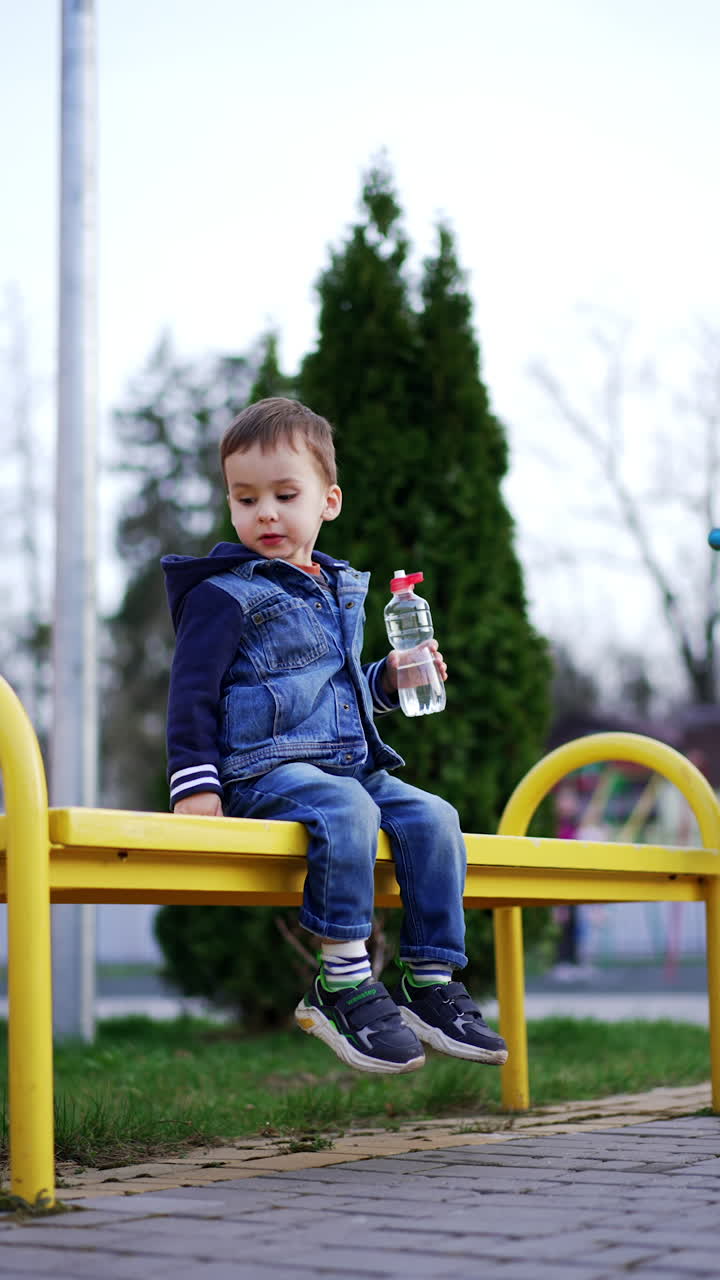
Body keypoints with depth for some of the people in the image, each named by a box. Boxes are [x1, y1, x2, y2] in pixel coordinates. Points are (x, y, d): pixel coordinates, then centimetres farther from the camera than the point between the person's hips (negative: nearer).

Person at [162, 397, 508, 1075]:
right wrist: (194, 784, -16)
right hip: (263, 769, -7)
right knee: (345, 811, -35)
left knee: (432, 818, -11)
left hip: (350, 762, 8)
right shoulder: (224, 594, -3)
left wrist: (390, 677, 14)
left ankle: (432, 983, -4)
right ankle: (343, 985, -28)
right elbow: (193, 692, -8)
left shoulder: (339, 590, 20)